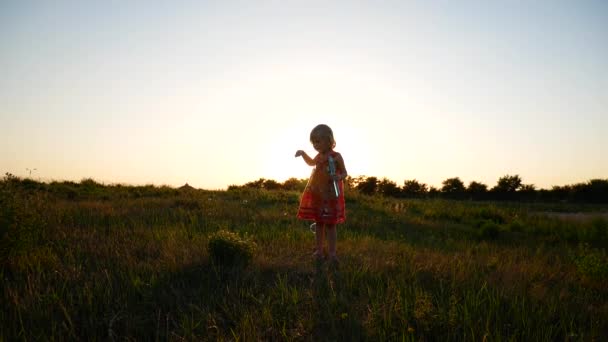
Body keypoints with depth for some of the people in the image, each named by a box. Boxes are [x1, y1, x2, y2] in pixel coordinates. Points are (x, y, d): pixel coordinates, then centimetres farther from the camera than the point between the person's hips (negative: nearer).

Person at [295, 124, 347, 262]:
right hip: (316, 195, 6)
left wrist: (339, 177, -29)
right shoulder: (319, 156, 5)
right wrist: (303, 153, 15)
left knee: (330, 224, 1)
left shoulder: (336, 157, -14)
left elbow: (344, 173, -7)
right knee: (318, 223, 12)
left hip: (330, 196, -6)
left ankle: (332, 253, 9)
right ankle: (319, 250, 23)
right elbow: (311, 163, 28)